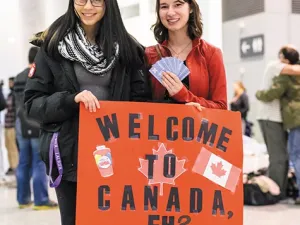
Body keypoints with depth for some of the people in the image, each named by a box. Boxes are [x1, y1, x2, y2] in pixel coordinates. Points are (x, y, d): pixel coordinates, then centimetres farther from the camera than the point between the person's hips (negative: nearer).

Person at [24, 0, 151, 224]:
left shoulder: (127, 47, 7)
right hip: (70, 156, -1)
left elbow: (142, 100, 7)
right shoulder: (53, 46, 2)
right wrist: (70, 100, -19)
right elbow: (34, 103, -1)